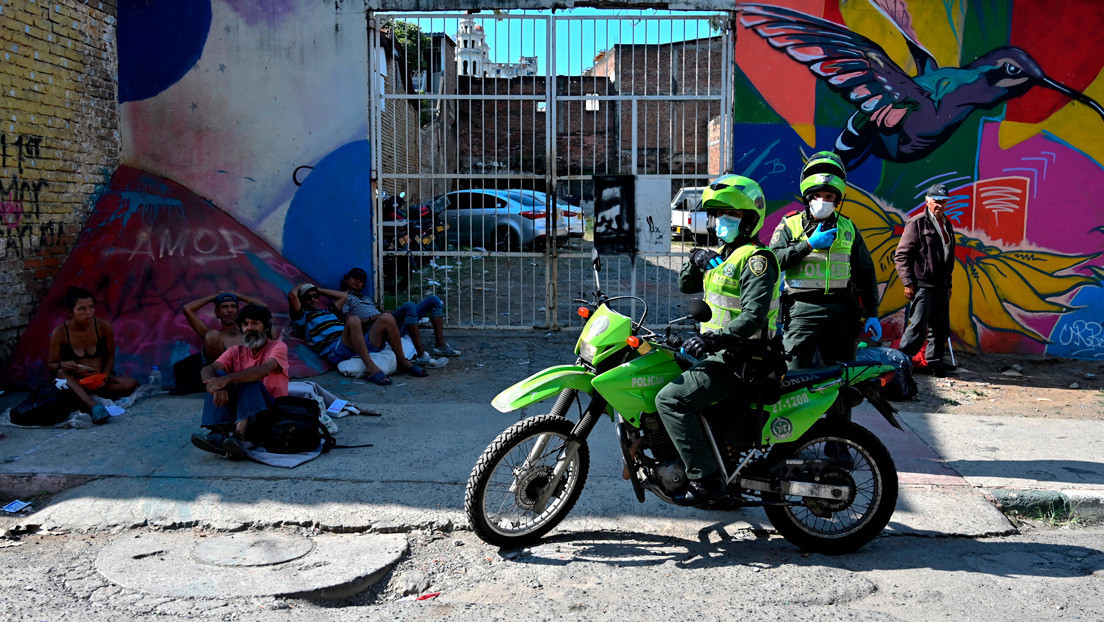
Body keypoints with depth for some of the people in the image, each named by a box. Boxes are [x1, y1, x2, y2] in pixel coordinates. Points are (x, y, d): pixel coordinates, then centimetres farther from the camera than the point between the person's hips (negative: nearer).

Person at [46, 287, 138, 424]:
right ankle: (93, 406, -53)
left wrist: (104, 377, -13)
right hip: (74, 382, -1)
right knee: (61, 373, -35)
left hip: (98, 381, 1)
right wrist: (63, 365, -26)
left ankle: (83, 396, -26)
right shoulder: (60, 333, -10)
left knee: (131, 383, -25)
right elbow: (50, 364, -2)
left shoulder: (104, 326, -7)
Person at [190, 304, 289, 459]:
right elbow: (207, 370, -6)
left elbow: (264, 370, -23)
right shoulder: (236, 352, 13)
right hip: (238, 409, 4)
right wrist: (214, 385, -31)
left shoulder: (278, 346, 0)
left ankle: (238, 435, -51)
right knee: (217, 375, -14)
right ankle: (219, 434, -35)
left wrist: (227, 379, -34)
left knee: (249, 381, -29)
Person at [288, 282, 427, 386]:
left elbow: (344, 296, 45)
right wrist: (299, 286, 23)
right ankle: (371, 368, -44)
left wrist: (319, 290, 45)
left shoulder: (327, 312, 38)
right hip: (336, 351, -7)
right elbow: (292, 295, 1)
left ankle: (403, 363, -9)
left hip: (359, 346, 7)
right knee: (352, 320, -37)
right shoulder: (303, 317, 16)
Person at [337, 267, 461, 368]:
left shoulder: (365, 297, 40)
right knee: (409, 306, -37)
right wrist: (373, 318, -15)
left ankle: (440, 345, -9)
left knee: (434, 300, 1)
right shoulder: (344, 298, 14)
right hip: (373, 329, -8)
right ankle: (421, 355, -40)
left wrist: (386, 316, 4)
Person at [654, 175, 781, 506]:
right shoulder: (723, 254, 17)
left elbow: (754, 316, -25)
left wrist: (715, 339, -36)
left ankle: (705, 479, -20)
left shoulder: (756, 258, -13)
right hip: (718, 352, 10)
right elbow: (686, 286, 20)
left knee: (670, 399, -22)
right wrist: (696, 261, -1)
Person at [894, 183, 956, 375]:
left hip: (941, 286, 8)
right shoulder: (917, 223, -5)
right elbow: (901, 255, -9)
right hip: (922, 285, -8)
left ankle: (934, 362, 21)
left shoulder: (947, 226, 18)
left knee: (941, 329, 10)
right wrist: (908, 282, -14)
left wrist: (948, 284, 21)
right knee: (918, 327, -10)